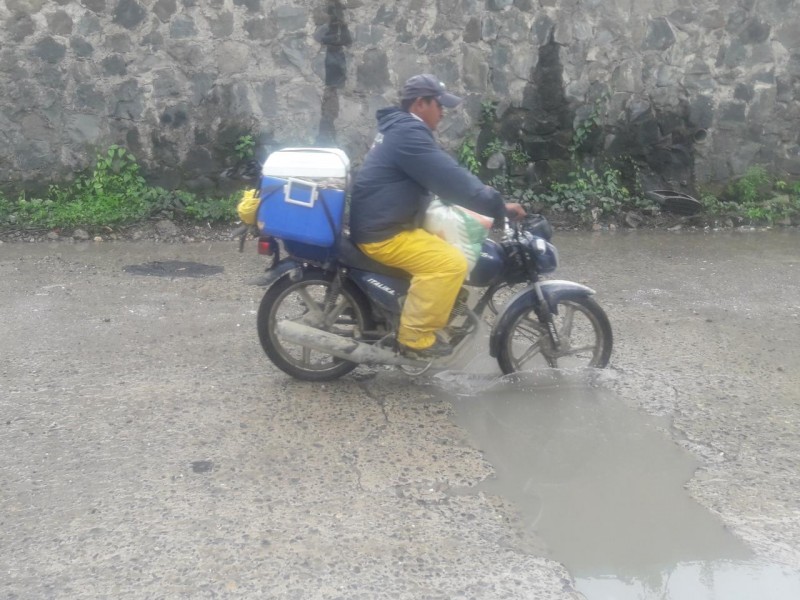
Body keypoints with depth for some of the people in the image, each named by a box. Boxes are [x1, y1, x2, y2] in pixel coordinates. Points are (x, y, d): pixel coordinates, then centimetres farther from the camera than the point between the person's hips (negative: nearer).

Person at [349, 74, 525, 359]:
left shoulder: (399, 128, 18)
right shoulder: (408, 133, -18)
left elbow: (444, 175, 23)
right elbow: (450, 180, -24)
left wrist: (490, 205, 20)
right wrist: (498, 206, -19)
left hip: (383, 222, 11)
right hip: (381, 232, -11)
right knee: (450, 263, -24)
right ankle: (415, 336, -13)